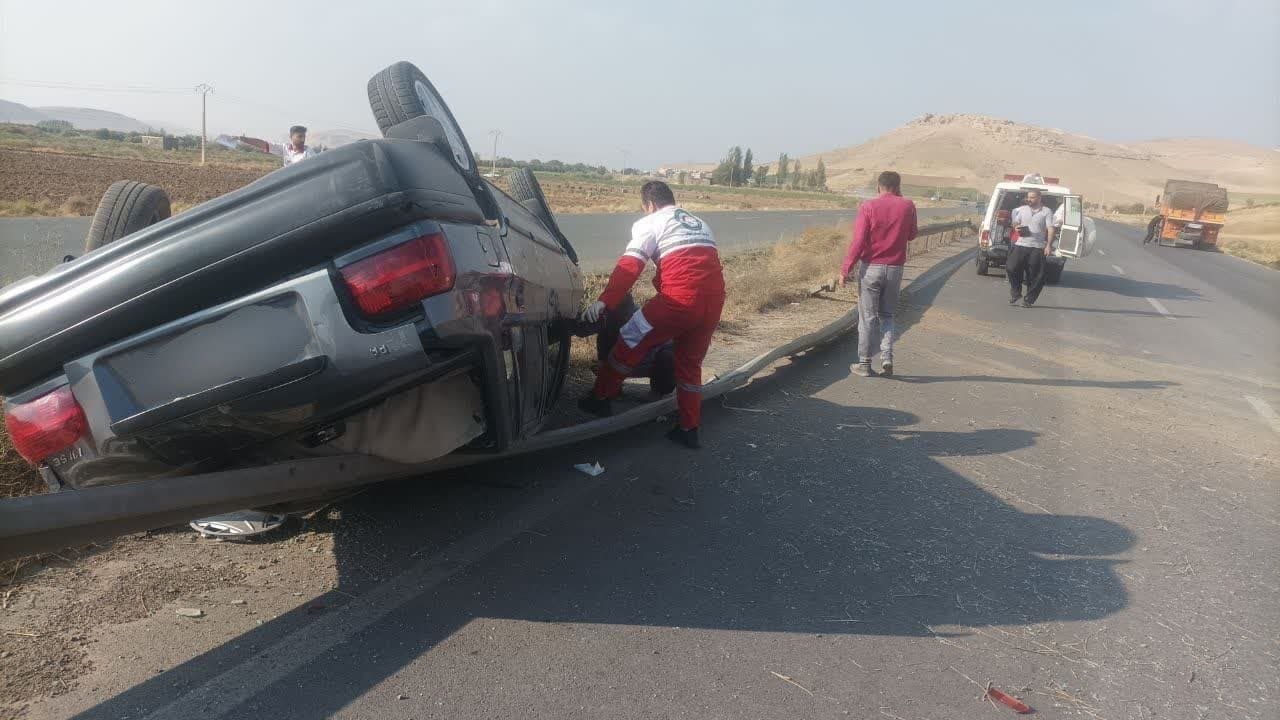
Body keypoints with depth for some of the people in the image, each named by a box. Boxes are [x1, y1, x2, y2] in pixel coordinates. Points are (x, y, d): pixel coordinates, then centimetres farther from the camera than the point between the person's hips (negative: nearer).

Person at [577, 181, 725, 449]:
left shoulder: (651, 223, 7)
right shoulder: (700, 225, 29)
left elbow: (629, 265, -7)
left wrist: (605, 300, -15)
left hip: (680, 299, -6)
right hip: (714, 303, 7)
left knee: (630, 341, 11)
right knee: (691, 363, 20)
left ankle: (600, 397, 20)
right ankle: (688, 429, 21)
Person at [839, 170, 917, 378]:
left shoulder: (868, 207, -7)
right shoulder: (908, 206, 1)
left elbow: (858, 241, -13)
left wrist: (845, 269, -8)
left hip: (871, 268, -2)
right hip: (895, 269, 3)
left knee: (868, 317, 5)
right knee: (887, 315, 16)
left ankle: (865, 364, 9)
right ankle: (887, 356, 1)